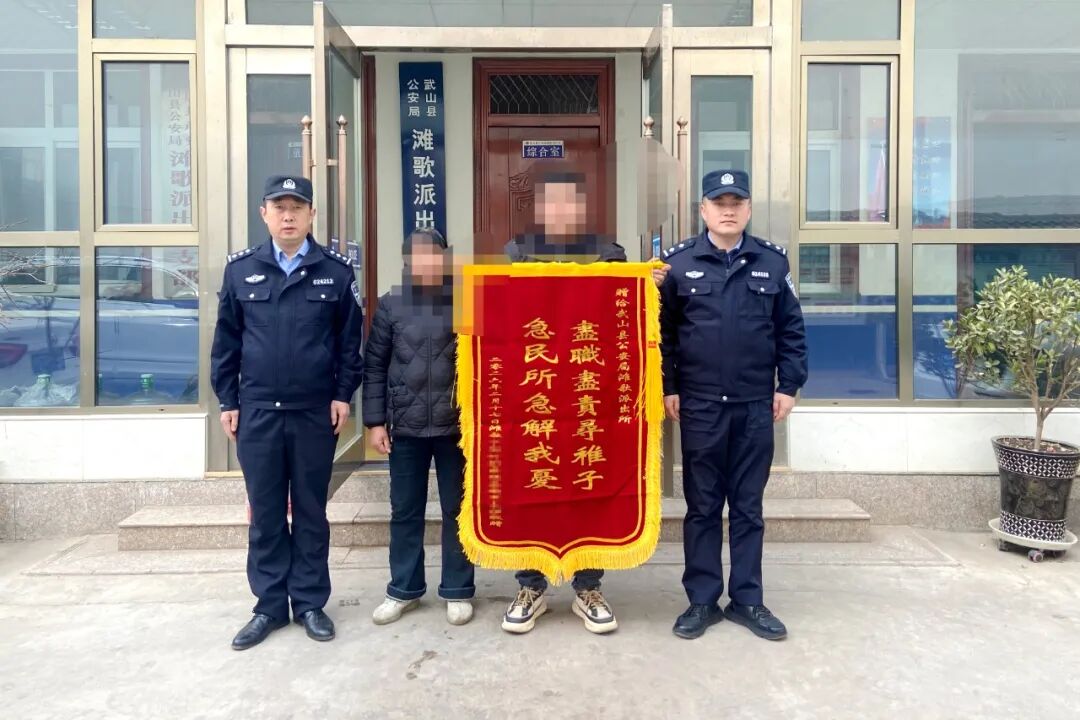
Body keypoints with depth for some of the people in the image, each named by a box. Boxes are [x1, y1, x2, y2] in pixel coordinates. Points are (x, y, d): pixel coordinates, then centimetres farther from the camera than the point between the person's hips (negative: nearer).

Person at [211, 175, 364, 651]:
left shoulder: (336, 272, 0)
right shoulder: (240, 270, 4)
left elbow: (351, 340, 2)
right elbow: (226, 340, 7)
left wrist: (344, 395, -4)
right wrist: (227, 401, 4)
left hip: (316, 414, -1)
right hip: (257, 413, 1)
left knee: (311, 513, 10)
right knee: (265, 515, 10)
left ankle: (310, 603, 22)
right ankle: (270, 605, 23)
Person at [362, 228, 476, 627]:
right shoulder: (391, 305, 3)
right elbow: (374, 365, 5)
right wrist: (375, 421, 1)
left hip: (456, 427, -1)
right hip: (405, 427, 2)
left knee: (458, 511, 9)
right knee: (404, 512, 12)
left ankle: (458, 591, 24)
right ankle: (404, 590, 28)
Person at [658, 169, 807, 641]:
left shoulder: (773, 262, 5)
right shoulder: (678, 263, 0)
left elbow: (791, 330, 8)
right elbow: (661, 332, 2)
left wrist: (789, 386, 2)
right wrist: (667, 389, -3)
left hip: (756, 406, 1)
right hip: (699, 405, -1)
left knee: (748, 506, 10)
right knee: (702, 506, 8)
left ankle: (747, 600, 23)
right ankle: (702, 600, 20)